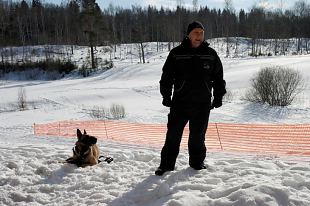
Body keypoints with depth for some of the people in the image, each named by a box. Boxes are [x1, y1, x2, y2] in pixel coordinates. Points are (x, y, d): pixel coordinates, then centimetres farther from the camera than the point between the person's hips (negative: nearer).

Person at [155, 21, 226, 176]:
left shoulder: (211, 54, 4)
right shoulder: (176, 54, -1)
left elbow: (218, 78, 12)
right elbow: (167, 76, 2)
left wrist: (218, 97, 7)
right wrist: (166, 96, -4)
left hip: (202, 104, 1)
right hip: (180, 102, -1)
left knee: (198, 136, 13)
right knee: (173, 134, 2)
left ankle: (197, 162, 30)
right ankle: (166, 164, 15)